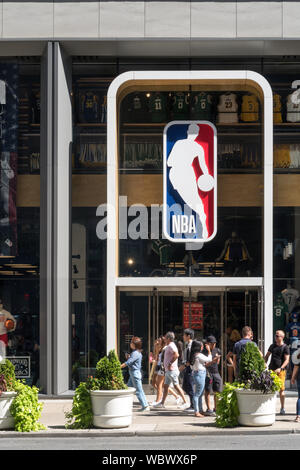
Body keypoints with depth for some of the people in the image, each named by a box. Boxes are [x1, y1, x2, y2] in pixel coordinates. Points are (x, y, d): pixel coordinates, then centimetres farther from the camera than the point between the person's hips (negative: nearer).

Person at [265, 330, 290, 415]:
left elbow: (287, 360, -8)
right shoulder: (273, 346, 13)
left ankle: (282, 408, 7)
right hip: (271, 370, 4)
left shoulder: (285, 347, -2)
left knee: (281, 389, -3)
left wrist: (280, 368, -21)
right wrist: (265, 363, 3)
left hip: (281, 371, -4)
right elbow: (267, 356, 22)